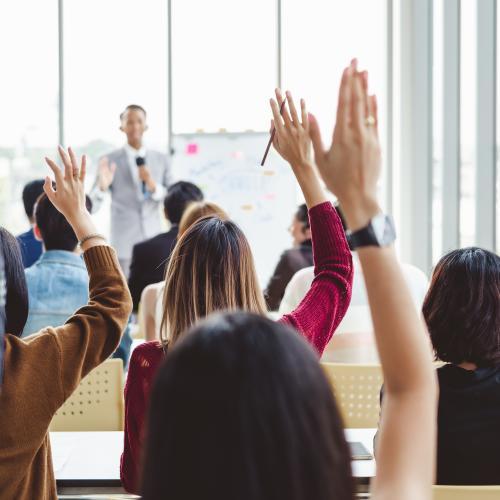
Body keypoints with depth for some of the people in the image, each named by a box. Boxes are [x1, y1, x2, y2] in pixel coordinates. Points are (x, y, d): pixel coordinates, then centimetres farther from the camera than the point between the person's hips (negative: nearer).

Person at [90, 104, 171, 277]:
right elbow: (92, 206, -2)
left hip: (154, 242, 3)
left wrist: (153, 185, -11)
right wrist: (102, 186, -24)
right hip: (124, 242, -2)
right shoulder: (110, 161, 1)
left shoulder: (160, 159, 9)